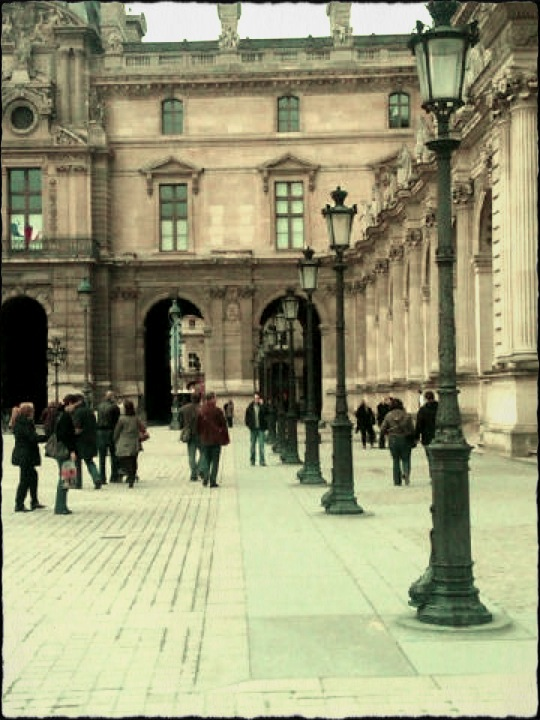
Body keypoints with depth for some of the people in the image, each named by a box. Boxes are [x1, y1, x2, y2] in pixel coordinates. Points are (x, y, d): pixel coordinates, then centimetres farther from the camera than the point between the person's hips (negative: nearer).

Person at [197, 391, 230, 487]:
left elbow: (198, 426, 6)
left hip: (204, 440, 3)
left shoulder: (201, 411, 0)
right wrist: (225, 438, 0)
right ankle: (213, 481, 1)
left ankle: (205, 478, 4)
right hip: (216, 440, -3)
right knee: (215, 461, 3)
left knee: (206, 459, 15)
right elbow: (223, 425, -8)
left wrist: (200, 437, 16)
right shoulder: (218, 411, -12)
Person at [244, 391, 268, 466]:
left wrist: (262, 405, -16)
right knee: (252, 444, 7)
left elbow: (266, 413, -14)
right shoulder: (250, 407, 5)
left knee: (261, 444, -5)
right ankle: (252, 460, 15)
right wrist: (248, 424, 1)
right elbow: (247, 416, 11)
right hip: (253, 428, 1)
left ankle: (262, 461, -4)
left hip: (261, 428, -1)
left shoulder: (262, 406, 2)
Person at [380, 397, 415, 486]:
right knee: (405, 459, 11)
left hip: (392, 440, 1)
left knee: (396, 461, 10)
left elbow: (382, 429, -3)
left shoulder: (388, 415, -2)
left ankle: (397, 481, 8)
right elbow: (412, 429, -5)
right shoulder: (406, 415, -5)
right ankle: (406, 473, -17)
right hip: (404, 439, -1)